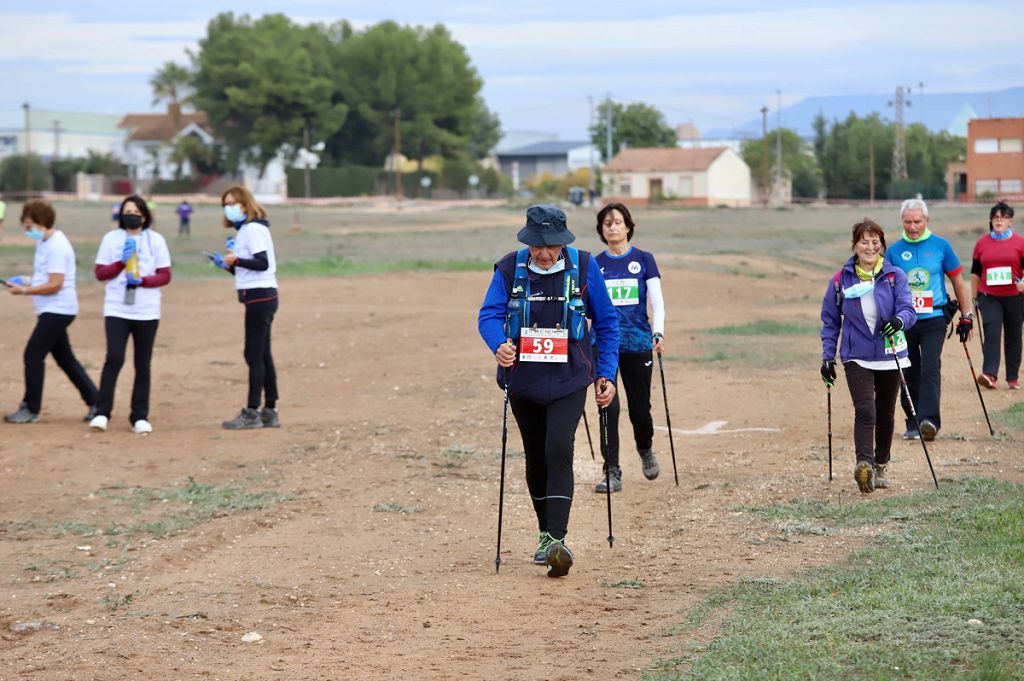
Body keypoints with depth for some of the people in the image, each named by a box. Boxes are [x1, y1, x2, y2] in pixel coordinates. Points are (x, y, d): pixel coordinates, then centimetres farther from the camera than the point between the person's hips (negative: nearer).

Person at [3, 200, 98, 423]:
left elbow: (54, 285, -22)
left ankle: (31, 409, 0)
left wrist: (24, 291, -17)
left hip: (57, 310, -10)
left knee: (33, 355, -7)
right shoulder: (44, 242, 13)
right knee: (65, 359, 12)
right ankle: (95, 403, 15)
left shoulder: (56, 247, -18)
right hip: (55, 311, 10)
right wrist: (26, 281, 6)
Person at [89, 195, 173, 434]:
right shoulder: (111, 238, 3)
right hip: (116, 310, -1)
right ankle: (102, 412, -10)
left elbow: (165, 276, 1)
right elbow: (100, 273, 3)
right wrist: (121, 263, -14)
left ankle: (140, 416, 12)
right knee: (114, 359, -14)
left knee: (143, 365, 5)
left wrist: (142, 280, -16)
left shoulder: (156, 240, 3)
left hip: (147, 312, 1)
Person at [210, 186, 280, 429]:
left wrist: (236, 260, -33)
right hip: (260, 297, 10)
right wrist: (227, 264, 7)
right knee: (262, 355, 11)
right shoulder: (244, 231, 18)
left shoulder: (253, 229, -12)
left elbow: (263, 263, -22)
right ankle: (269, 412, 15)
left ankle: (252, 413, -8)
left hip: (260, 297, -10)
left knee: (255, 355, -9)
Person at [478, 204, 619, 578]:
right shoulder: (510, 269, -4)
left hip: (568, 381, -2)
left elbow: (606, 322, 4)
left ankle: (557, 540, -24)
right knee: (535, 459, 12)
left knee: (558, 451, -19)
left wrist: (606, 374, -1)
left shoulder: (583, 267, -5)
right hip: (523, 382, 2)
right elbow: (489, 314, -12)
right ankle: (546, 533, 28)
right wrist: (499, 345, -34)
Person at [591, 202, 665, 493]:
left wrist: (659, 332, -18)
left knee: (640, 410, 4)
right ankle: (612, 473, -4)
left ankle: (645, 450, 36)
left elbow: (657, 301, -2)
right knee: (608, 408, -9)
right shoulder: (594, 265, 7)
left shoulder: (643, 260, 4)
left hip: (638, 344, 0)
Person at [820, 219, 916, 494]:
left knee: (885, 414, 15)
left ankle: (881, 466, 32)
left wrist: (898, 320, -37)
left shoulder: (895, 276, -3)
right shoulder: (841, 280, -2)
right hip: (857, 358, -2)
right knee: (865, 411, -20)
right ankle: (864, 464, -34)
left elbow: (908, 309, -13)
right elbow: (830, 320, 6)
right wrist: (827, 356, 0)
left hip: (890, 356, 2)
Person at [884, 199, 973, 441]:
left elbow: (958, 282, 8)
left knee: (930, 368, -16)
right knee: (909, 374, 8)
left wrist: (966, 316, 8)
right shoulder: (894, 251, 5)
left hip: (934, 319, -2)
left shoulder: (940, 246, 2)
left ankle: (929, 419, -24)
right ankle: (913, 423, 18)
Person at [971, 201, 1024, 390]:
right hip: (989, 296, 0)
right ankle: (989, 375, -24)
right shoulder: (982, 243, 8)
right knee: (991, 333, -15)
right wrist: (974, 297, 14)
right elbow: (975, 272, 14)